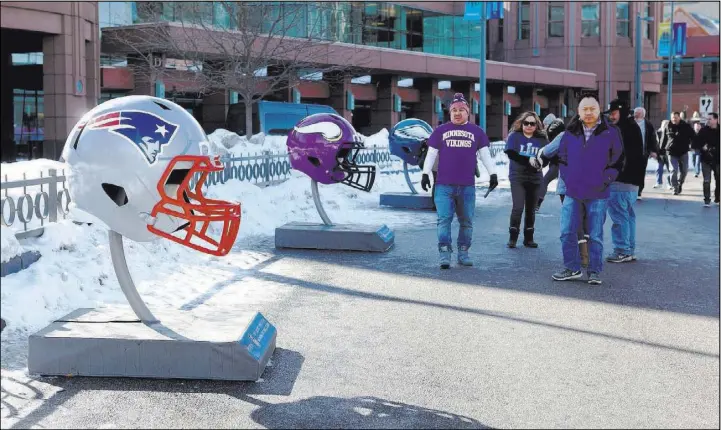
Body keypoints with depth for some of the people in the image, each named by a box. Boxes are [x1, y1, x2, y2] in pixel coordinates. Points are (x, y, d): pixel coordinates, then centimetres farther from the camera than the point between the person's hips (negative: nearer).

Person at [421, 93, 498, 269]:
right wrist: (425, 174, 2)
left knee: (466, 222, 7)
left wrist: (493, 173, 1)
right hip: (444, 185, -1)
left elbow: (485, 154, 9)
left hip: (467, 186, 2)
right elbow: (431, 154, 8)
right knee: (444, 220, -7)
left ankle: (463, 253, 17)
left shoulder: (477, 131, 9)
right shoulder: (440, 131, 7)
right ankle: (445, 254, -5)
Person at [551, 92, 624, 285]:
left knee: (595, 235, 4)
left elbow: (617, 161, 2)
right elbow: (562, 158, 15)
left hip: (598, 194, -3)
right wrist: (567, 178, 3)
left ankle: (595, 271, 15)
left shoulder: (611, 133, -1)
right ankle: (572, 268, 16)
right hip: (572, 192, 3)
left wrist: (605, 181, -6)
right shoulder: (570, 133, 6)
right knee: (567, 232, 2)